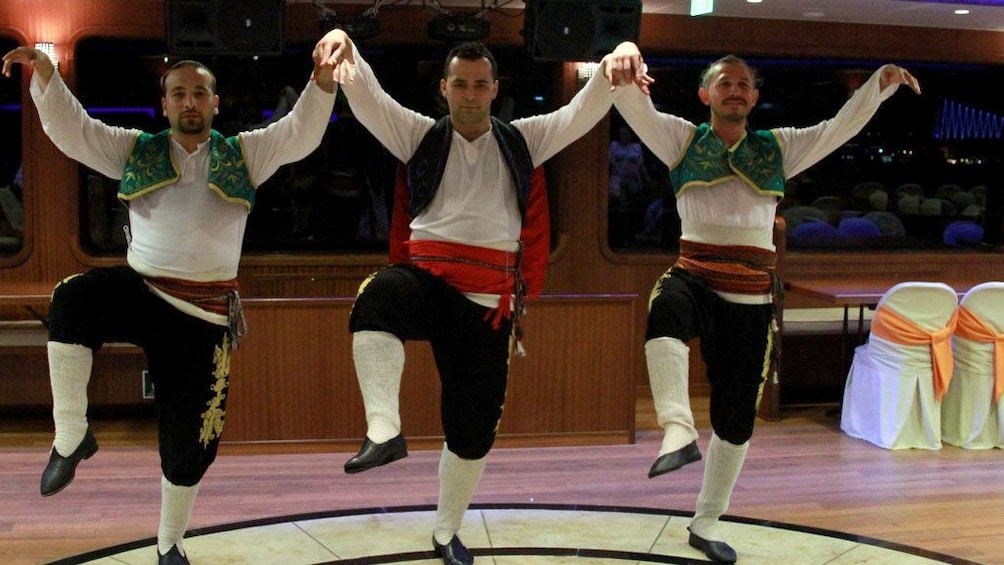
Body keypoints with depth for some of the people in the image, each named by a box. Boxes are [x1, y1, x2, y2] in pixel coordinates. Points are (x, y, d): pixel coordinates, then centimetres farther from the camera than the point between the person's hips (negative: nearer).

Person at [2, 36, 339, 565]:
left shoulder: (244, 153, 7)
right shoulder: (136, 151, 8)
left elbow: (301, 134, -5)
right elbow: (71, 130, 0)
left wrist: (322, 82, -23)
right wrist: (44, 72, -18)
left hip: (205, 313, 0)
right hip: (141, 292, 0)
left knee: (190, 440, 4)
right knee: (74, 298, -35)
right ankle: (71, 438, -20)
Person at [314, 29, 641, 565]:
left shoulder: (523, 141, 10)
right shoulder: (420, 136, 7)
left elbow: (583, 113, -1)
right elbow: (370, 100, -8)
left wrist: (613, 68, -22)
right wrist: (347, 55, -30)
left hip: (489, 300, 2)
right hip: (426, 280, -2)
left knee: (474, 428, 8)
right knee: (376, 297, -40)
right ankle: (384, 432, -43)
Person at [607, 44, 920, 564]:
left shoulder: (778, 147, 12)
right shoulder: (683, 140, 5)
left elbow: (843, 126, 6)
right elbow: (635, 106, -9)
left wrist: (882, 81, -11)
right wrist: (628, 55, -30)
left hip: (750, 301, 3)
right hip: (694, 281, -3)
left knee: (736, 419, 8)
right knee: (667, 307, -42)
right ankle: (678, 430, -48)